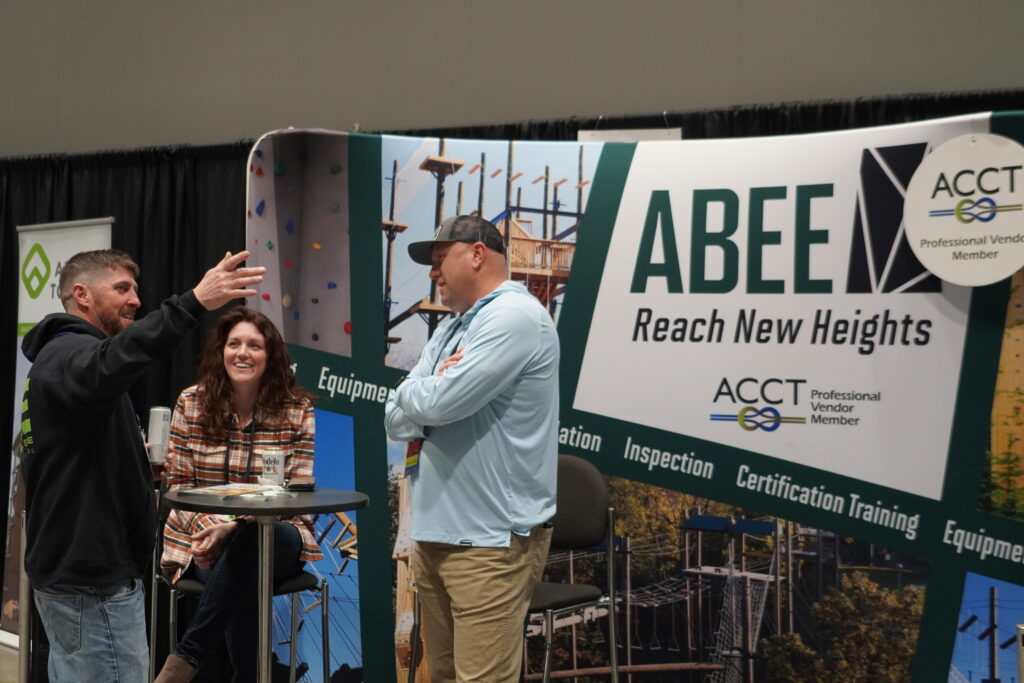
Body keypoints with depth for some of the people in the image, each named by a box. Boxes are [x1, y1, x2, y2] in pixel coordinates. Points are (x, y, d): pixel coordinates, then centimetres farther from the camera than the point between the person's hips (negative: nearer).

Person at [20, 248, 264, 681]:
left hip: (72, 569, 11)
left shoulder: (58, 355, 19)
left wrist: (133, 464, 15)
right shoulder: (70, 353, -15)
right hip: (94, 579, -11)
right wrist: (193, 303, -52)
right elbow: (106, 367, -42)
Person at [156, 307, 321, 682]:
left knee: (248, 543, -39)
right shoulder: (191, 403, 3)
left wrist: (234, 527, -20)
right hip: (204, 538, 0)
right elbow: (179, 483, 5)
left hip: (276, 538, 0)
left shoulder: (298, 411, -1)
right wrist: (207, 526, -17)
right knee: (244, 586, -36)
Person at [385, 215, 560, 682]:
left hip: (491, 540, -9)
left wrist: (413, 395, 1)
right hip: (435, 534, 9)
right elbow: (395, 419, 11)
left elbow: (439, 402, -21)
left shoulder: (514, 316, -12)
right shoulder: (449, 331, 17)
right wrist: (429, 395, -10)